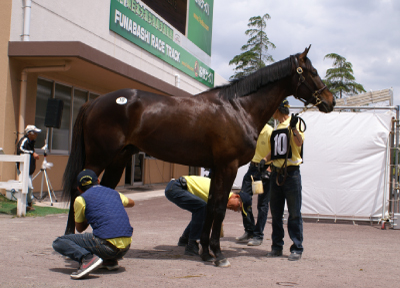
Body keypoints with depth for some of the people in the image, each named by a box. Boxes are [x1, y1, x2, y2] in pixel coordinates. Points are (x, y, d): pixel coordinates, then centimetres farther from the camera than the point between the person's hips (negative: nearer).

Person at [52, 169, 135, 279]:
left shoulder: (80, 200, 6)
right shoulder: (114, 193, 20)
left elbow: (80, 228, 19)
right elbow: (131, 202, 43)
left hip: (106, 246, -6)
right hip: (126, 248, 6)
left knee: (59, 242, 7)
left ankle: (87, 258, -17)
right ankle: (111, 261, 16)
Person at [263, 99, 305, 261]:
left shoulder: (293, 123, -4)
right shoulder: (276, 129, 16)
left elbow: (299, 142, -18)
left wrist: (294, 127, -32)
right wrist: (265, 160, 7)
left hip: (291, 173, -7)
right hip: (276, 173, 7)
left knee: (294, 213, -4)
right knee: (276, 212, 10)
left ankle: (297, 248, 1)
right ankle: (277, 246, 18)